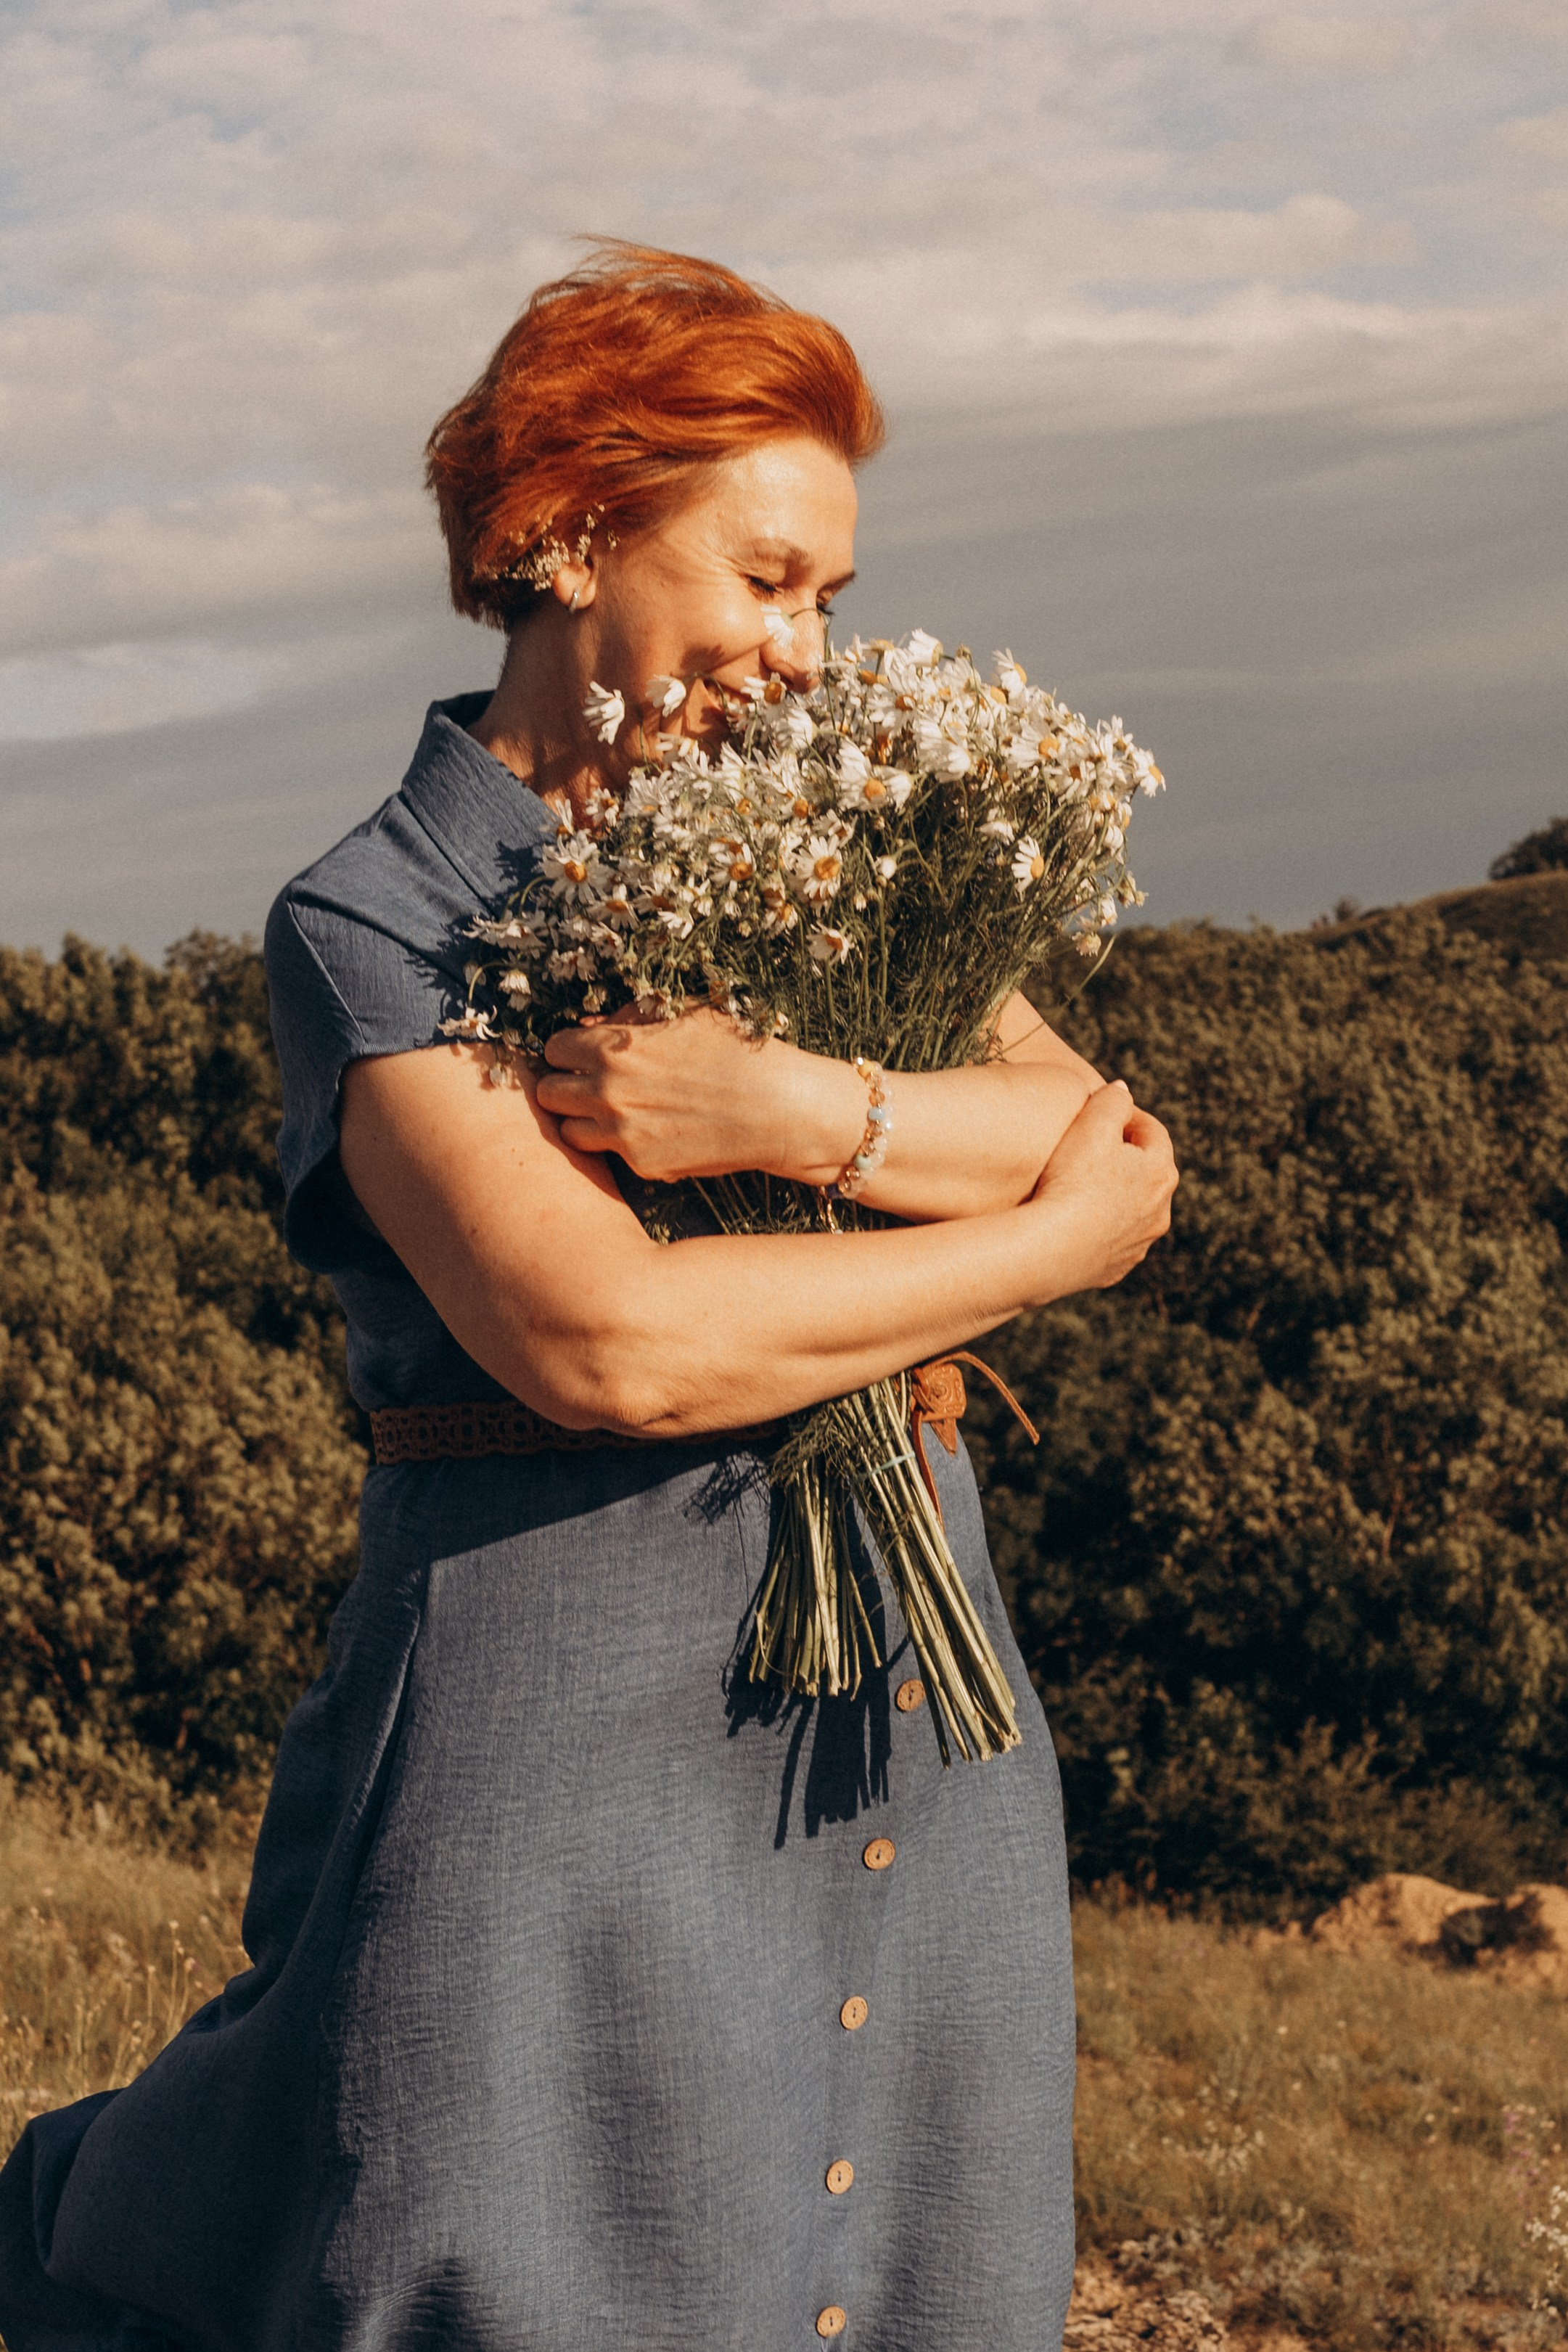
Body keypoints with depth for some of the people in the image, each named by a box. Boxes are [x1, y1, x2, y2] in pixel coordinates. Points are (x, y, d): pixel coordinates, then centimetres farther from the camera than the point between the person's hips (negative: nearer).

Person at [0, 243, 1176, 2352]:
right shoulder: (375, 925, -5)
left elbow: (1102, 1138, -1)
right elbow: (611, 1342, -19)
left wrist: (782, 1107, -18)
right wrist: (1036, 1242, -10)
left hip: (905, 1716, 6)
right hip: (567, 1727, -6)